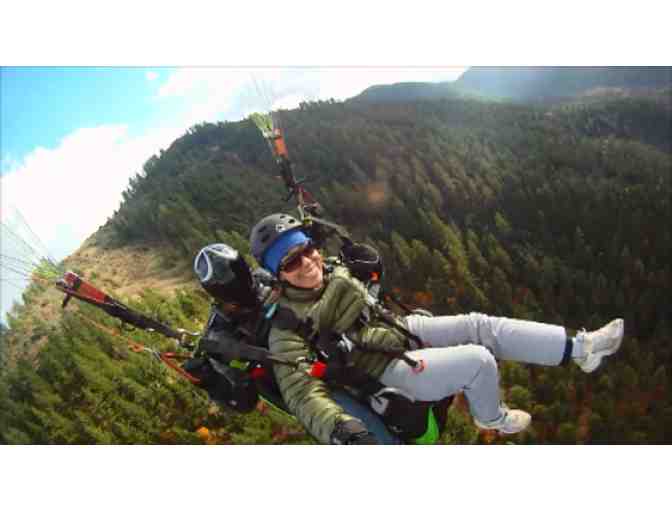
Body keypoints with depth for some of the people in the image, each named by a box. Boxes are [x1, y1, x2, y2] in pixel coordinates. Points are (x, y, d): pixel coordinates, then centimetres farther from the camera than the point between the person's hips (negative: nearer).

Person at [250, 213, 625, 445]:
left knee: (480, 325, -7)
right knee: (479, 360, -18)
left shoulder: (333, 273, -2)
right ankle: (492, 417, 16)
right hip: (388, 370, -7)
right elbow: (303, 393, -35)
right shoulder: (287, 328, -23)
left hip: (400, 330, 7)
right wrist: (341, 429, -49)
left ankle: (580, 347, 4)